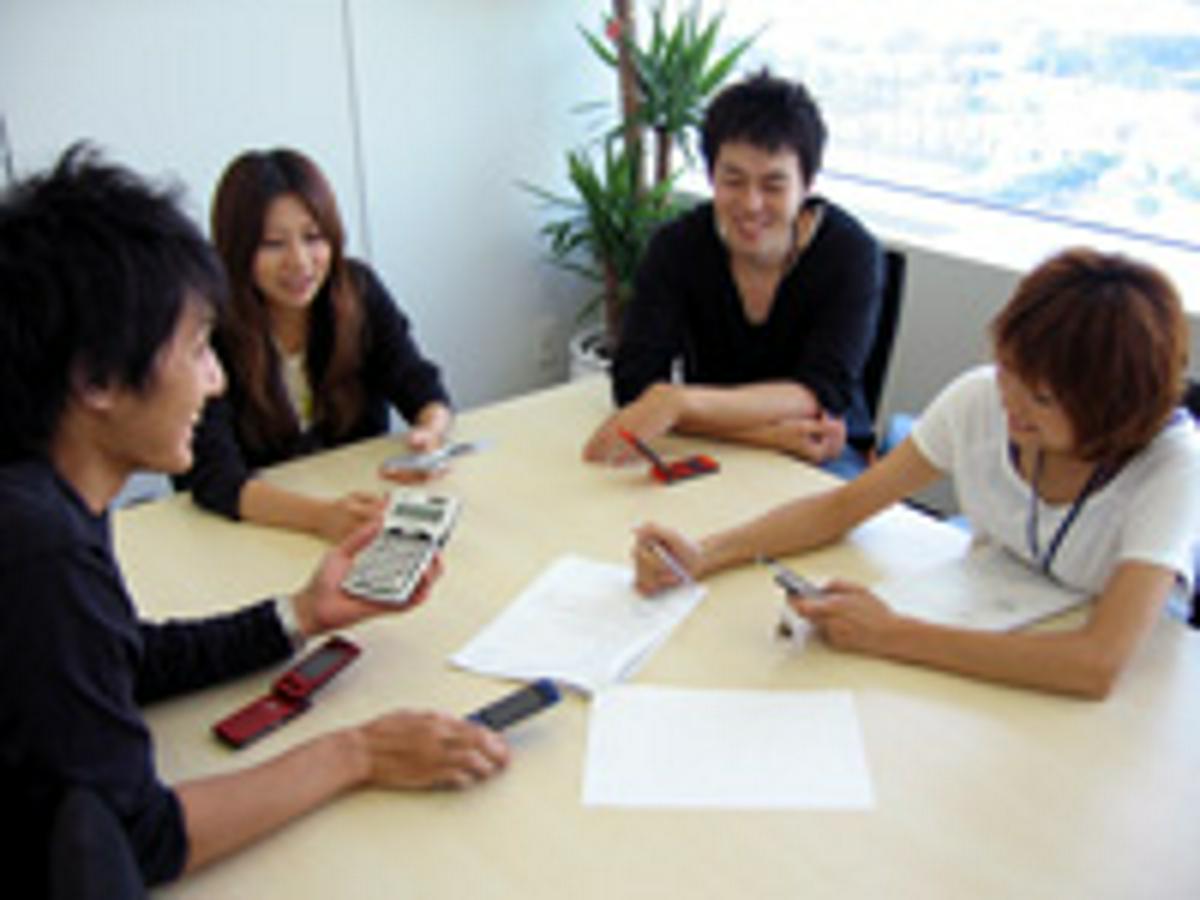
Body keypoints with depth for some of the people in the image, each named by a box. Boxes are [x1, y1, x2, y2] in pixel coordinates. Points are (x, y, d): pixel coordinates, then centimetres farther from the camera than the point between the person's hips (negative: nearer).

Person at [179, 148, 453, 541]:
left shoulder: (358, 288, -2)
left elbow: (422, 388, -2)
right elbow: (213, 475, -24)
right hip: (253, 534, -3)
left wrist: (430, 432, -26)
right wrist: (318, 515, -41)